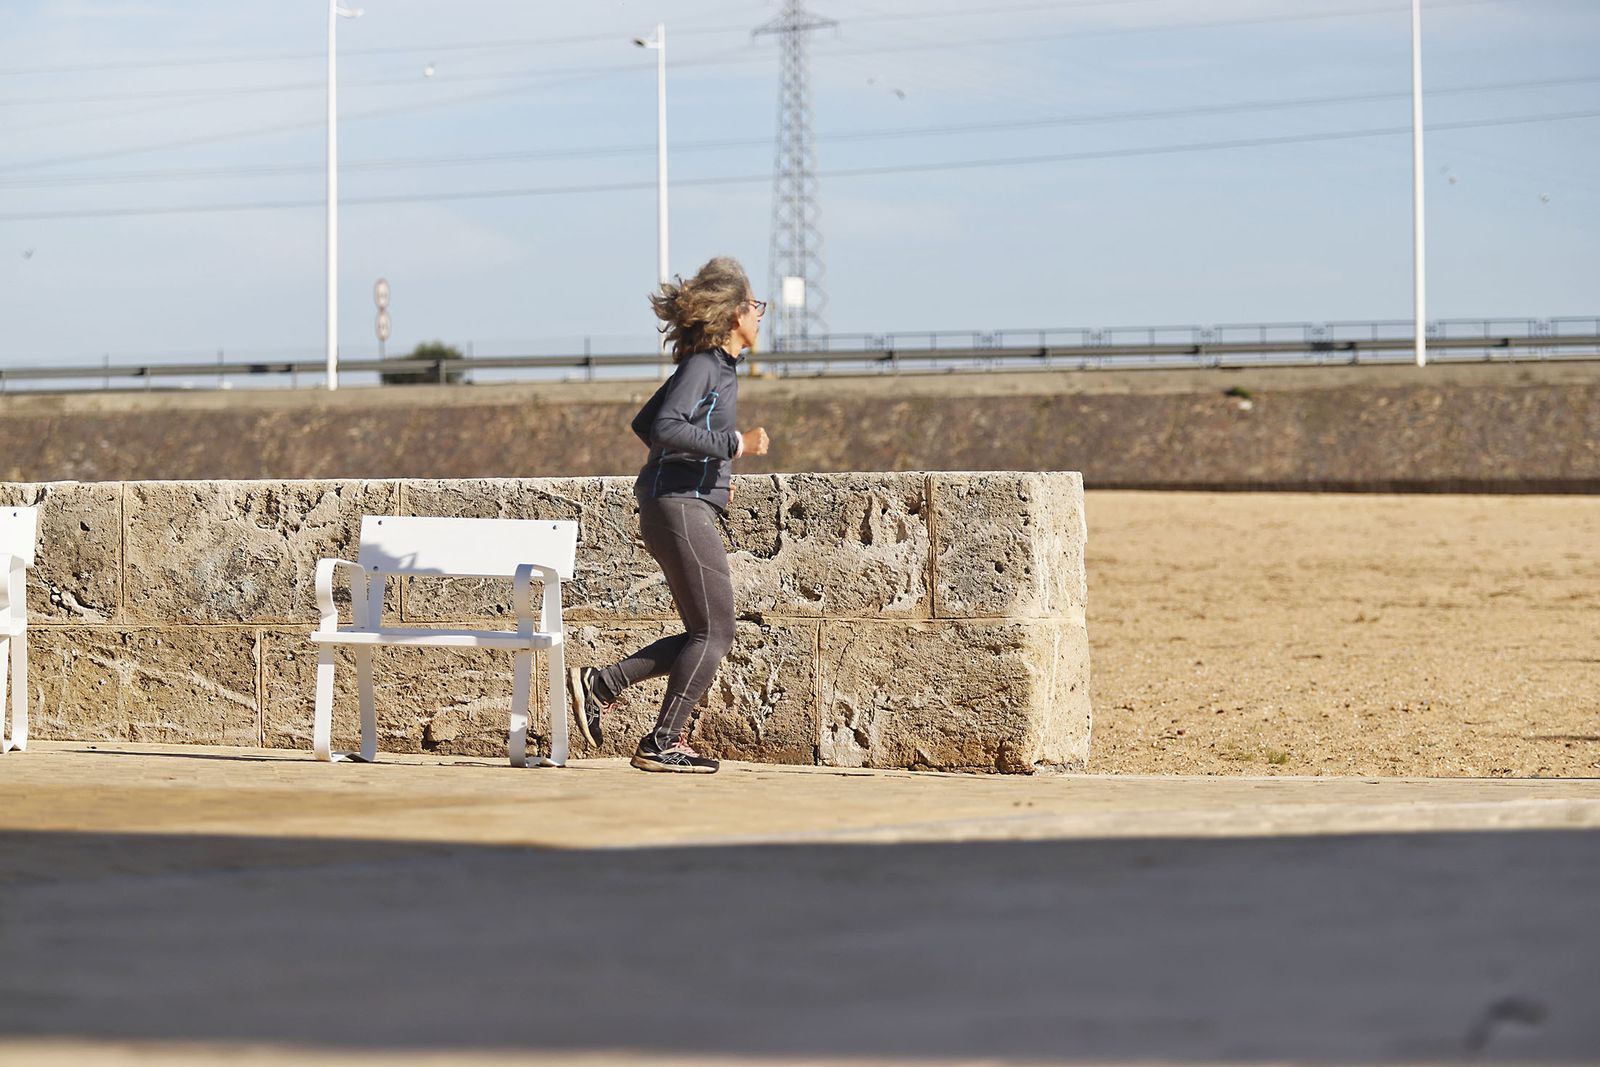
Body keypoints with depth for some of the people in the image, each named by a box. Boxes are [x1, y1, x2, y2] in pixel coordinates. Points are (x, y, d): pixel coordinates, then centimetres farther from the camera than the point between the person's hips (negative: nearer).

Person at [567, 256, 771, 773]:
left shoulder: (715, 366, 18)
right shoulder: (702, 366, -12)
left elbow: (644, 423, 27)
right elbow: (666, 429, -25)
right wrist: (735, 444, -23)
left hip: (687, 507, 10)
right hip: (680, 506, -10)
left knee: (705, 635, 10)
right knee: (714, 633, -6)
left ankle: (600, 684, 9)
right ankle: (662, 743, -2)